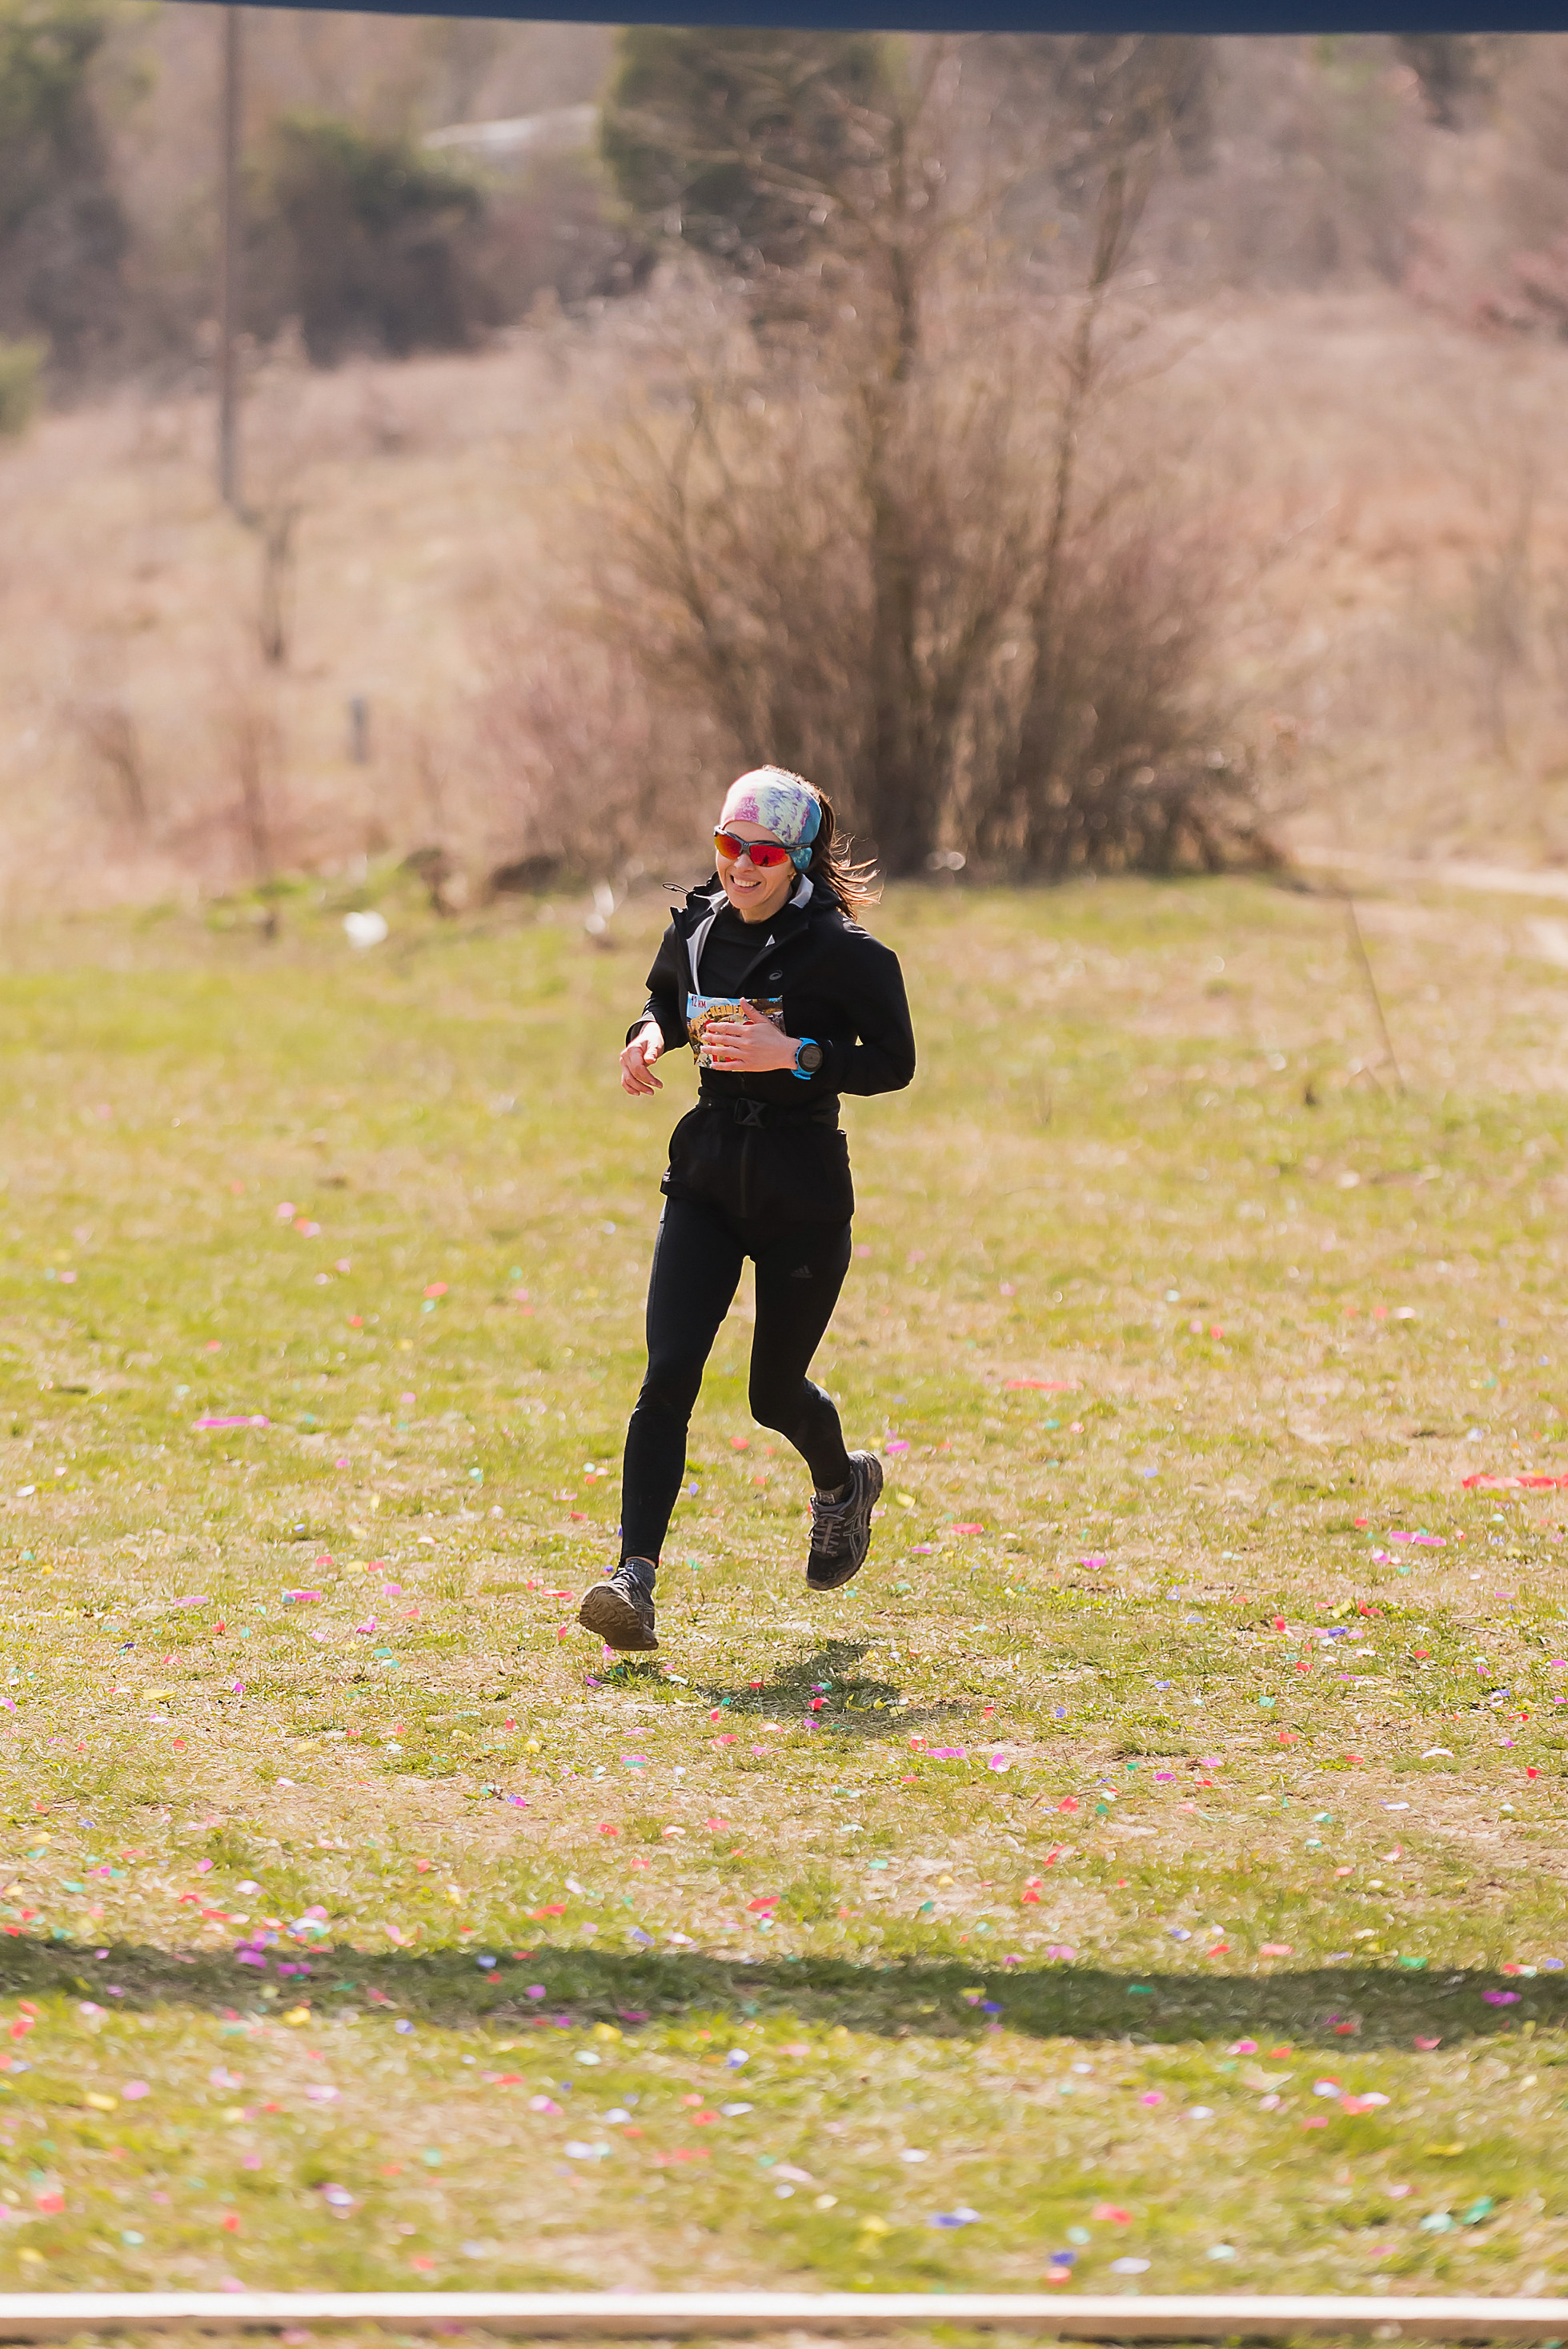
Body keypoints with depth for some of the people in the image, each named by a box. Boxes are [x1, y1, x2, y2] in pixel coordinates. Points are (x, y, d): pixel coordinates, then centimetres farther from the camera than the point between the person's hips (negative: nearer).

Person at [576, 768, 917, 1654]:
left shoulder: (839, 950, -13)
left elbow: (895, 1062, -9)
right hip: (708, 1173, 4)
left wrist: (794, 1054, -23)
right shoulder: (696, 929, 2)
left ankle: (844, 1483, 46)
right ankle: (636, 1581, -19)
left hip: (802, 1188, -4)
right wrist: (652, 1035, -1)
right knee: (669, 1374, -13)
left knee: (776, 1390, 10)